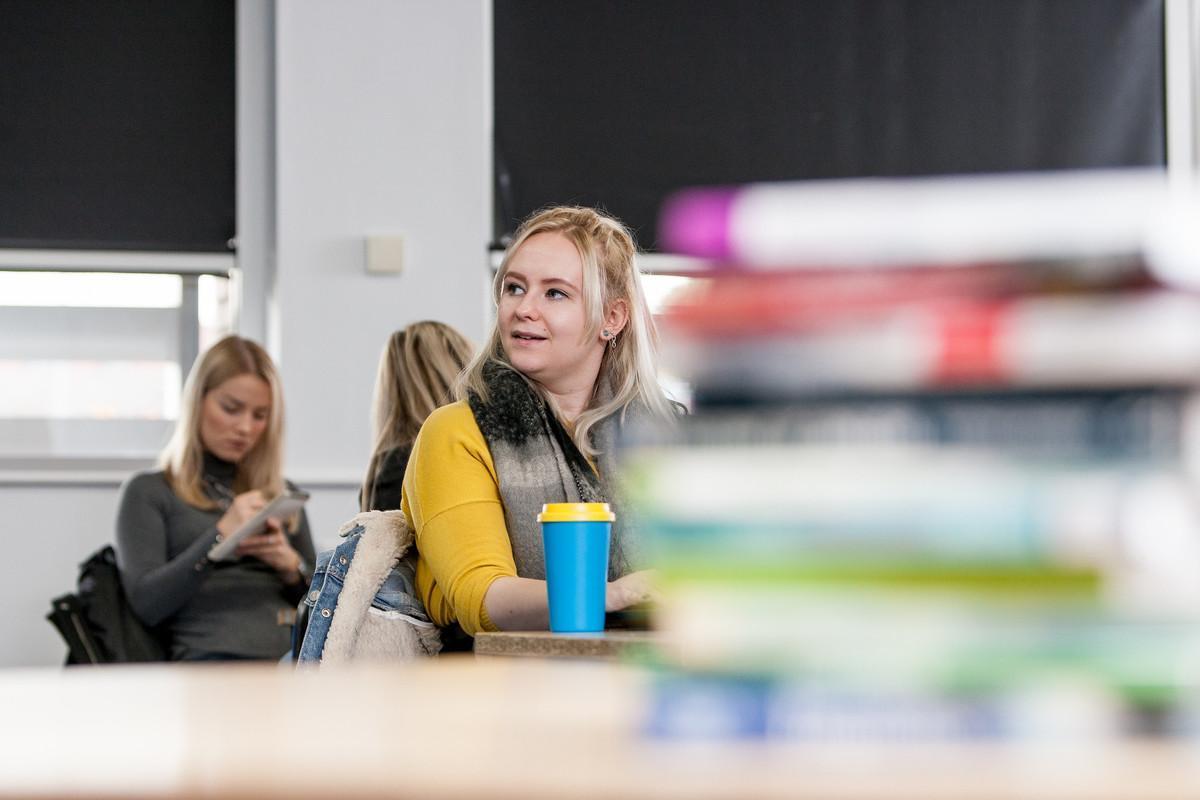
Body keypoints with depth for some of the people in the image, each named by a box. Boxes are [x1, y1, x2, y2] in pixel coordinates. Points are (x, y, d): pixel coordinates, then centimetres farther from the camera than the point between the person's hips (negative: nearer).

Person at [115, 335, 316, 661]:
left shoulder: (282, 496, 28)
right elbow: (146, 603, -1)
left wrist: (292, 567, 1)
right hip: (211, 655, -4)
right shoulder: (149, 492, 13)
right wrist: (220, 536, -12)